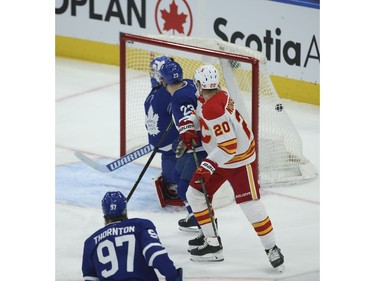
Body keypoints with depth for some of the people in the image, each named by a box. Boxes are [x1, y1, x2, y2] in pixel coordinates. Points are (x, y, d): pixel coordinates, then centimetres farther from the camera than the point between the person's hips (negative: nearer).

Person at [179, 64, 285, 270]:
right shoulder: (207, 98, -3)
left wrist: (207, 166, -35)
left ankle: (272, 249, 3)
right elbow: (199, 113, 22)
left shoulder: (214, 110, -32)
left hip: (239, 159, -10)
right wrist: (188, 126, 2)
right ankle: (212, 244, 15)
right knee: (195, 194, 9)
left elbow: (229, 146, -34)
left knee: (250, 205, -11)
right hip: (219, 158, 10)